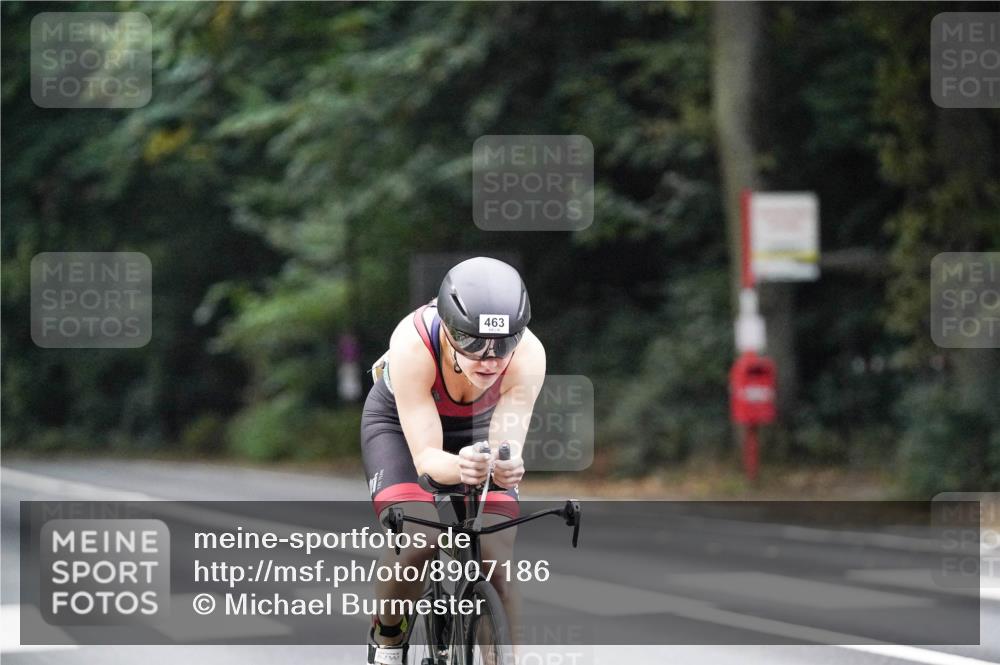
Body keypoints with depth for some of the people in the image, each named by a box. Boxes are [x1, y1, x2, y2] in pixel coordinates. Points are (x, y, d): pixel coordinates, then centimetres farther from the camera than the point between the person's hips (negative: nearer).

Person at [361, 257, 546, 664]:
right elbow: (425, 456, -39)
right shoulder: (413, 345, -39)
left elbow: (506, 444, -33)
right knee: (417, 543, -26)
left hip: (476, 429, 2)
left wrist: (507, 466, -57)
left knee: (497, 564, -14)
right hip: (401, 425, -2)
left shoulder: (528, 355, -33)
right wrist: (459, 467, -61)